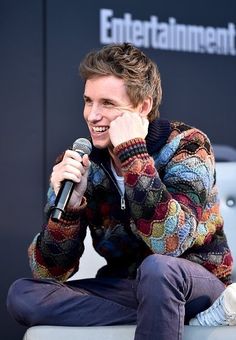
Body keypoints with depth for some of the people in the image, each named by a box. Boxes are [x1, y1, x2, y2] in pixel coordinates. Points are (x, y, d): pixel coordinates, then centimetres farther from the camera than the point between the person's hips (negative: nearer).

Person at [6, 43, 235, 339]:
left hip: (197, 286, -5)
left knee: (157, 269, -37)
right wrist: (69, 205, -26)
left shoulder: (186, 146, -15)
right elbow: (50, 273, -9)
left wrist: (133, 153, -31)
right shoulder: (79, 162, -5)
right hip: (123, 287, 6)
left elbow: (169, 243, -32)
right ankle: (172, 314, -16)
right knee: (22, 295, -16)